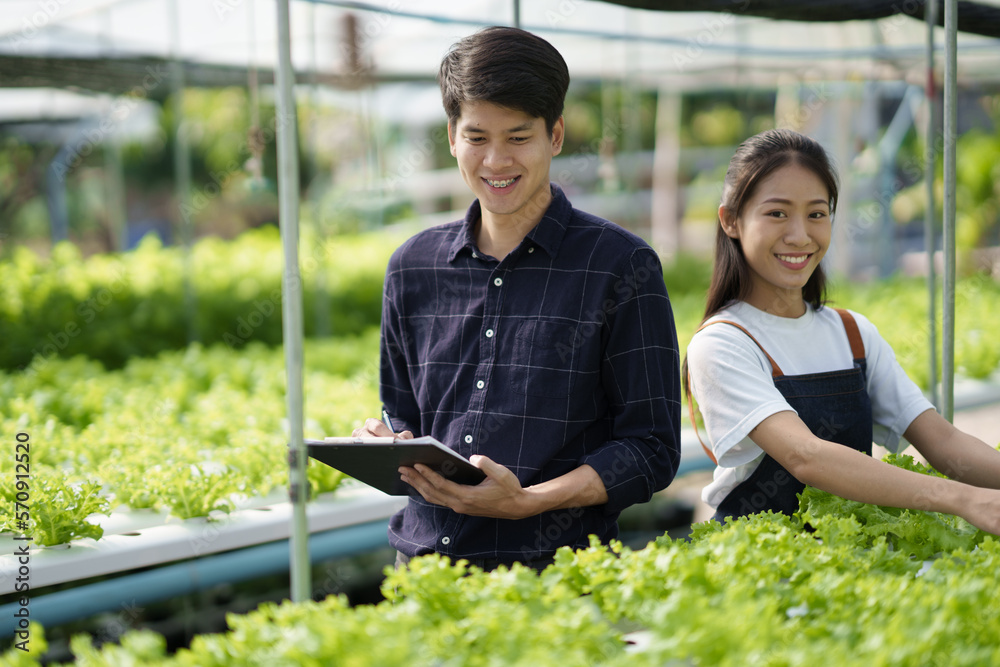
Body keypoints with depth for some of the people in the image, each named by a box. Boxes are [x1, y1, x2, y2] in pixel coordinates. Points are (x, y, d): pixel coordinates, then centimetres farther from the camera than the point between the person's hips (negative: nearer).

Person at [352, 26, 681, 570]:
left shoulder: (620, 266, 0)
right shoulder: (412, 268, 14)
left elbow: (652, 448, -2)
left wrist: (528, 501, -14)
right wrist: (387, 447, 2)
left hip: (554, 568, -4)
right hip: (423, 563, 4)